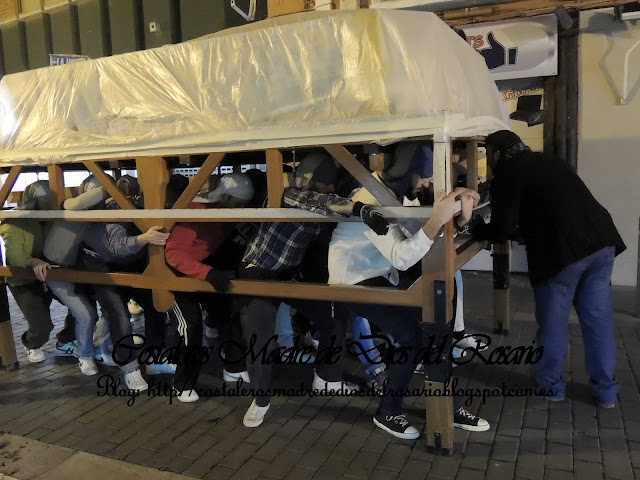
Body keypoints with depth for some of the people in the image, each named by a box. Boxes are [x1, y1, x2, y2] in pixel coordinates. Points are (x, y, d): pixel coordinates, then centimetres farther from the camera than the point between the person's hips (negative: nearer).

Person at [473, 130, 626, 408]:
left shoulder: (507, 173, 1)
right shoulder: (548, 163, 25)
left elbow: (501, 229, -2)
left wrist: (476, 231, 17)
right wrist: (512, 233, 33)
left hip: (564, 250, -7)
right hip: (602, 241, 8)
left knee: (552, 322, 10)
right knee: (598, 319, 15)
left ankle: (550, 386, 24)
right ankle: (605, 391, 25)